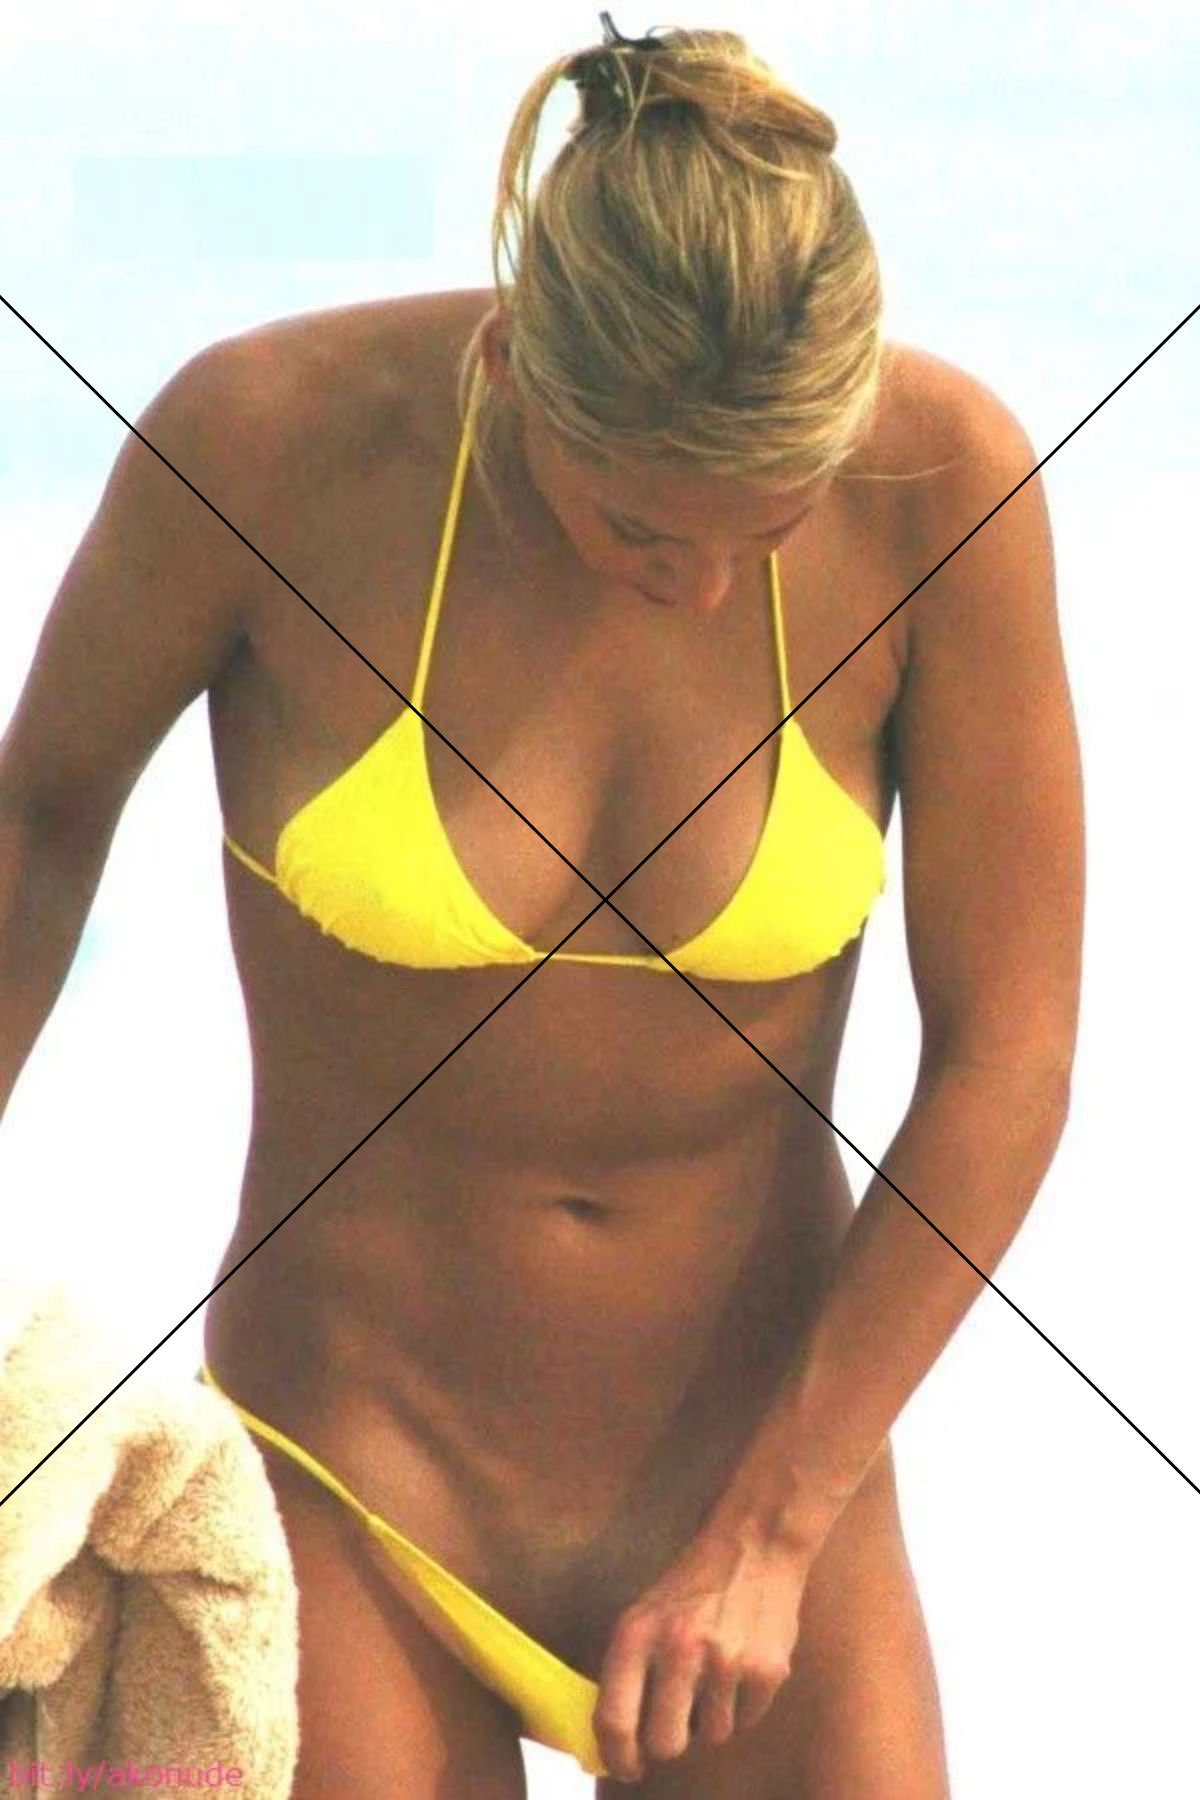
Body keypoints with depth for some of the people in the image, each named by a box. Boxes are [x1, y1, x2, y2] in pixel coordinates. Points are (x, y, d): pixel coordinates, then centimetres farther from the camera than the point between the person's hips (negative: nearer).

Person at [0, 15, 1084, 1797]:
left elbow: (1008, 1058, -8)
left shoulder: (943, 476, -14)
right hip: (354, 1502, -1)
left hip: (779, 1473, 1)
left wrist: (771, 1535, -8)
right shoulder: (270, 435, -16)